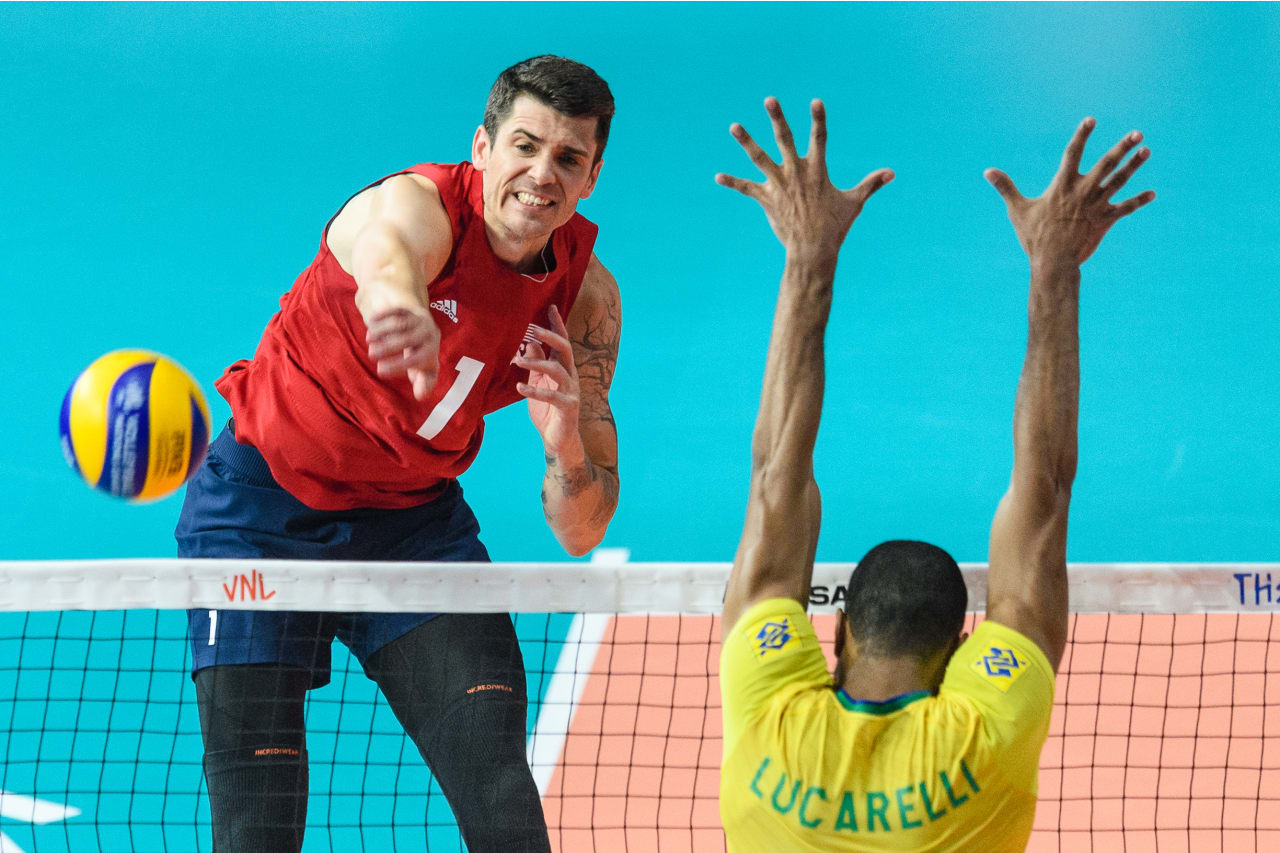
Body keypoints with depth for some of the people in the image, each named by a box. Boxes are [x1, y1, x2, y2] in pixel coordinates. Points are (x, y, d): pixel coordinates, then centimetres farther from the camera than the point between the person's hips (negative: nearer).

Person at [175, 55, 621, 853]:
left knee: (494, 771, -15)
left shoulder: (587, 295, -9)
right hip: (265, 507, -4)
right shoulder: (417, 207, -25)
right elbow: (386, 253, -55)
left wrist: (567, 445, -30)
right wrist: (397, 302, -80)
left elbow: (580, 533, -7)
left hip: (415, 517, 4)